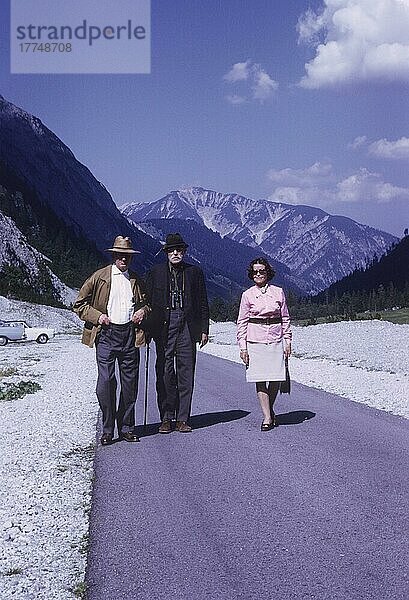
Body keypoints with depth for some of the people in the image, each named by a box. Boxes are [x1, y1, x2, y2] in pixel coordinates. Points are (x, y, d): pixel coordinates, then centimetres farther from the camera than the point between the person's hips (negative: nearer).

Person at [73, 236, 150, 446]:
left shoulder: (135, 280, 15)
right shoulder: (99, 277, 4)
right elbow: (79, 304, 7)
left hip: (130, 334, 3)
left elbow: (145, 302, 29)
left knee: (130, 383, 4)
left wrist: (143, 310, 6)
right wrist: (97, 316, -8)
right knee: (106, 381, -10)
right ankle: (107, 430, 2)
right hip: (107, 334, -3)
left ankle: (126, 428, 16)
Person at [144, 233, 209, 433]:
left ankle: (182, 419, 7)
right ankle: (166, 418, 8)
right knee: (165, 372, 0)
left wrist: (204, 329, 5)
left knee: (186, 372, 1)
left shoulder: (195, 272, 10)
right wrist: (148, 328, 0)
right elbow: (148, 301, 8)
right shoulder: (155, 273, 8)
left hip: (187, 326, 1)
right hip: (163, 325, 0)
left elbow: (203, 303, 11)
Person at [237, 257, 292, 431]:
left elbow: (285, 318, 11)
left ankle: (270, 409, 24)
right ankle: (267, 417, 1)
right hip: (255, 340, -1)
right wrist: (242, 347, -1)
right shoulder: (247, 295, 3)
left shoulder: (278, 292, 7)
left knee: (276, 379, 0)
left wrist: (287, 341, 6)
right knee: (260, 380, -4)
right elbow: (242, 322, 5)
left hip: (276, 339, 1)